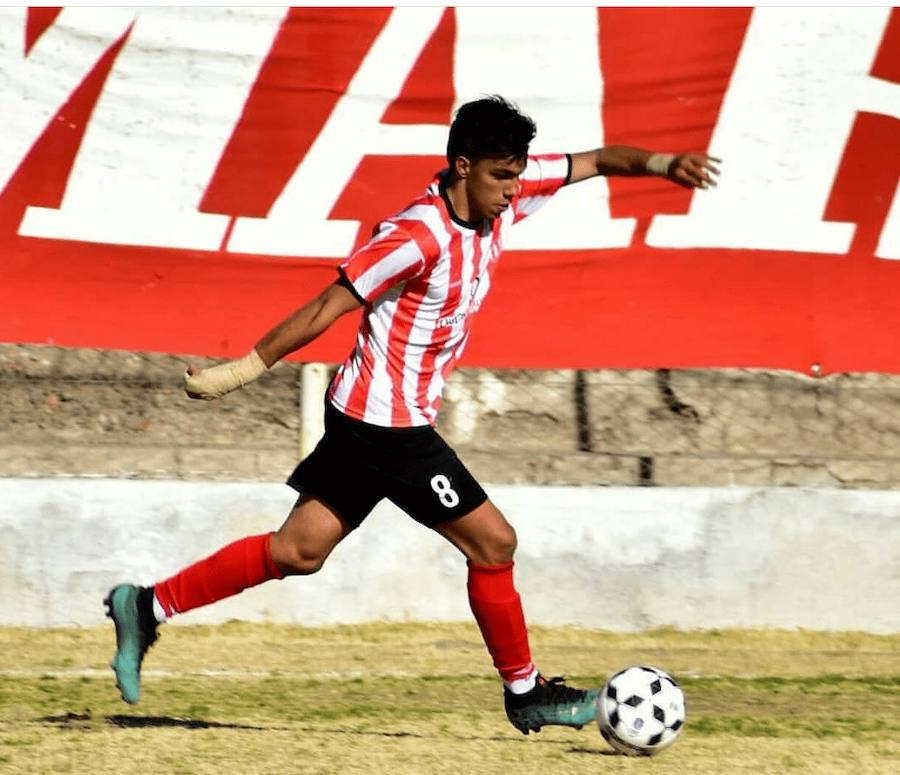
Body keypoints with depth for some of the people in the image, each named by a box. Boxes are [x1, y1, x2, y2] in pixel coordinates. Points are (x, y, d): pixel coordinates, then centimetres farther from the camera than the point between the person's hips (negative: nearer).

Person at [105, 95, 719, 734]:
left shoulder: (504, 195, 0)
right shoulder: (421, 237, -24)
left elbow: (593, 162, 9)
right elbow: (325, 309, -21)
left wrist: (660, 163, -9)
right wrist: (241, 371, -18)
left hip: (368, 418, 9)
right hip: (390, 424, -9)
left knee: (298, 552, 12)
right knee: (492, 542, -1)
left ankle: (148, 607, 15)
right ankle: (525, 693, 13)